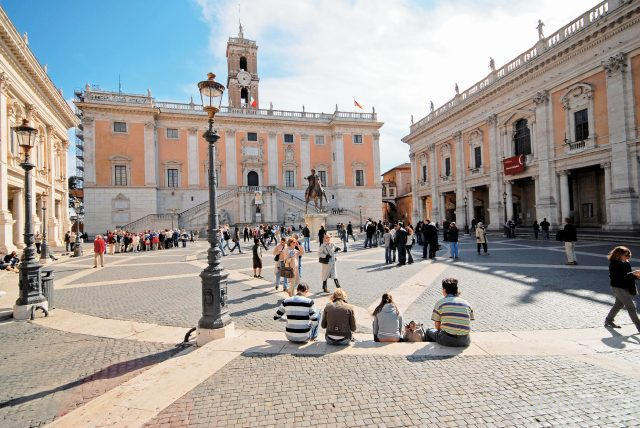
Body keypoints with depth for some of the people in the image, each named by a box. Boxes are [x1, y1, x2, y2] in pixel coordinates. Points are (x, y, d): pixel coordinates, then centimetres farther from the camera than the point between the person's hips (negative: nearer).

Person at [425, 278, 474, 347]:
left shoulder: (440, 302, 0)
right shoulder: (467, 304, 9)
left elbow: (437, 325, 5)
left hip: (447, 340, -4)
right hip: (464, 341, 4)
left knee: (429, 331, 28)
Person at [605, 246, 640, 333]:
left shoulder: (626, 263, 8)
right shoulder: (614, 264, -17)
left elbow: (628, 275, 15)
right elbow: (620, 277, -24)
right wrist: (632, 273, -29)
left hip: (626, 288, 9)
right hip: (618, 288, -9)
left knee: (618, 305, 20)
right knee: (631, 307, -9)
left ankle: (608, 320, 34)